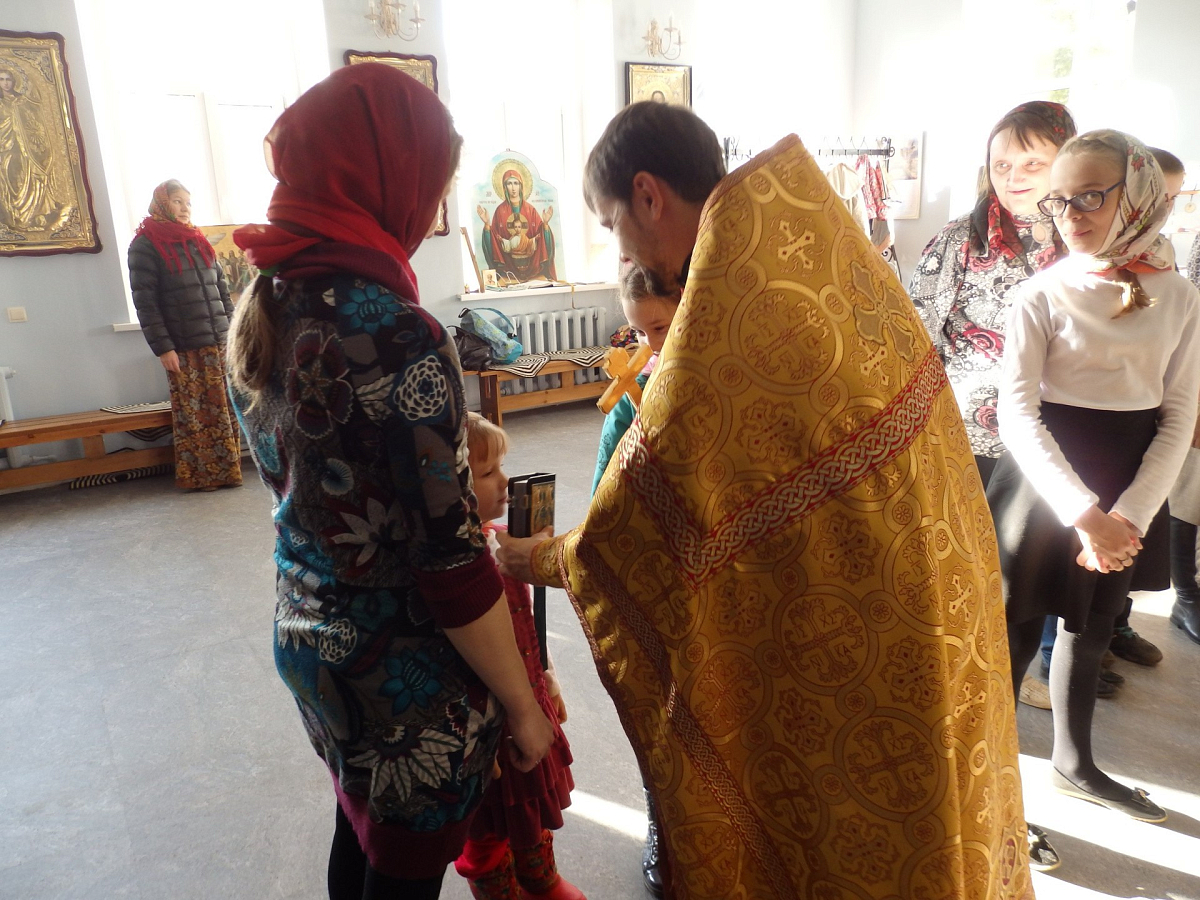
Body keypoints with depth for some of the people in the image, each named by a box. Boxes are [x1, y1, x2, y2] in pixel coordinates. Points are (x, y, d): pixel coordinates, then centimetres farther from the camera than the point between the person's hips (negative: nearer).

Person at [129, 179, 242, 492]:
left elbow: (222, 291, 18)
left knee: (227, 411, 5)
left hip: (219, 344, 5)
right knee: (193, 414, 0)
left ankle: (227, 470, 14)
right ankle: (198, 476, 10)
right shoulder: (145, 246, -1)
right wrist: (163, 348, -13)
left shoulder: (199, 241, 17)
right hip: (184, 349, -5)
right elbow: (145, 302, -7)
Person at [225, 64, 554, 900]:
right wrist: (523, 704, -11)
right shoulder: (396, 335, -27)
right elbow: (451, 566, -24)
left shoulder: (265, 306, -2)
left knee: (361, 832, 28)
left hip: (308, 636, 7)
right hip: (405, 672, -7)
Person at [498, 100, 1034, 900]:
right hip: (939, 595, 8)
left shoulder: (721, 334, -28)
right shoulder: (832, 247, -4)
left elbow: (627, 537, -20)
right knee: (932, 791, 29)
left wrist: (540, 557, 1)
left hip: (845, 643, -7)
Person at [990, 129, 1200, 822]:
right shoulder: (1046, 294, -10)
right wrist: (1083, 512, -24)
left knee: (1092, 624, 19)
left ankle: (1074, 763, 40)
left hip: (1128, 492, 5)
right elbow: (1018, 413, -17)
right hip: (1046, 481, -4)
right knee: (1019, 632, -1)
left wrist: (1130, 514, -11)